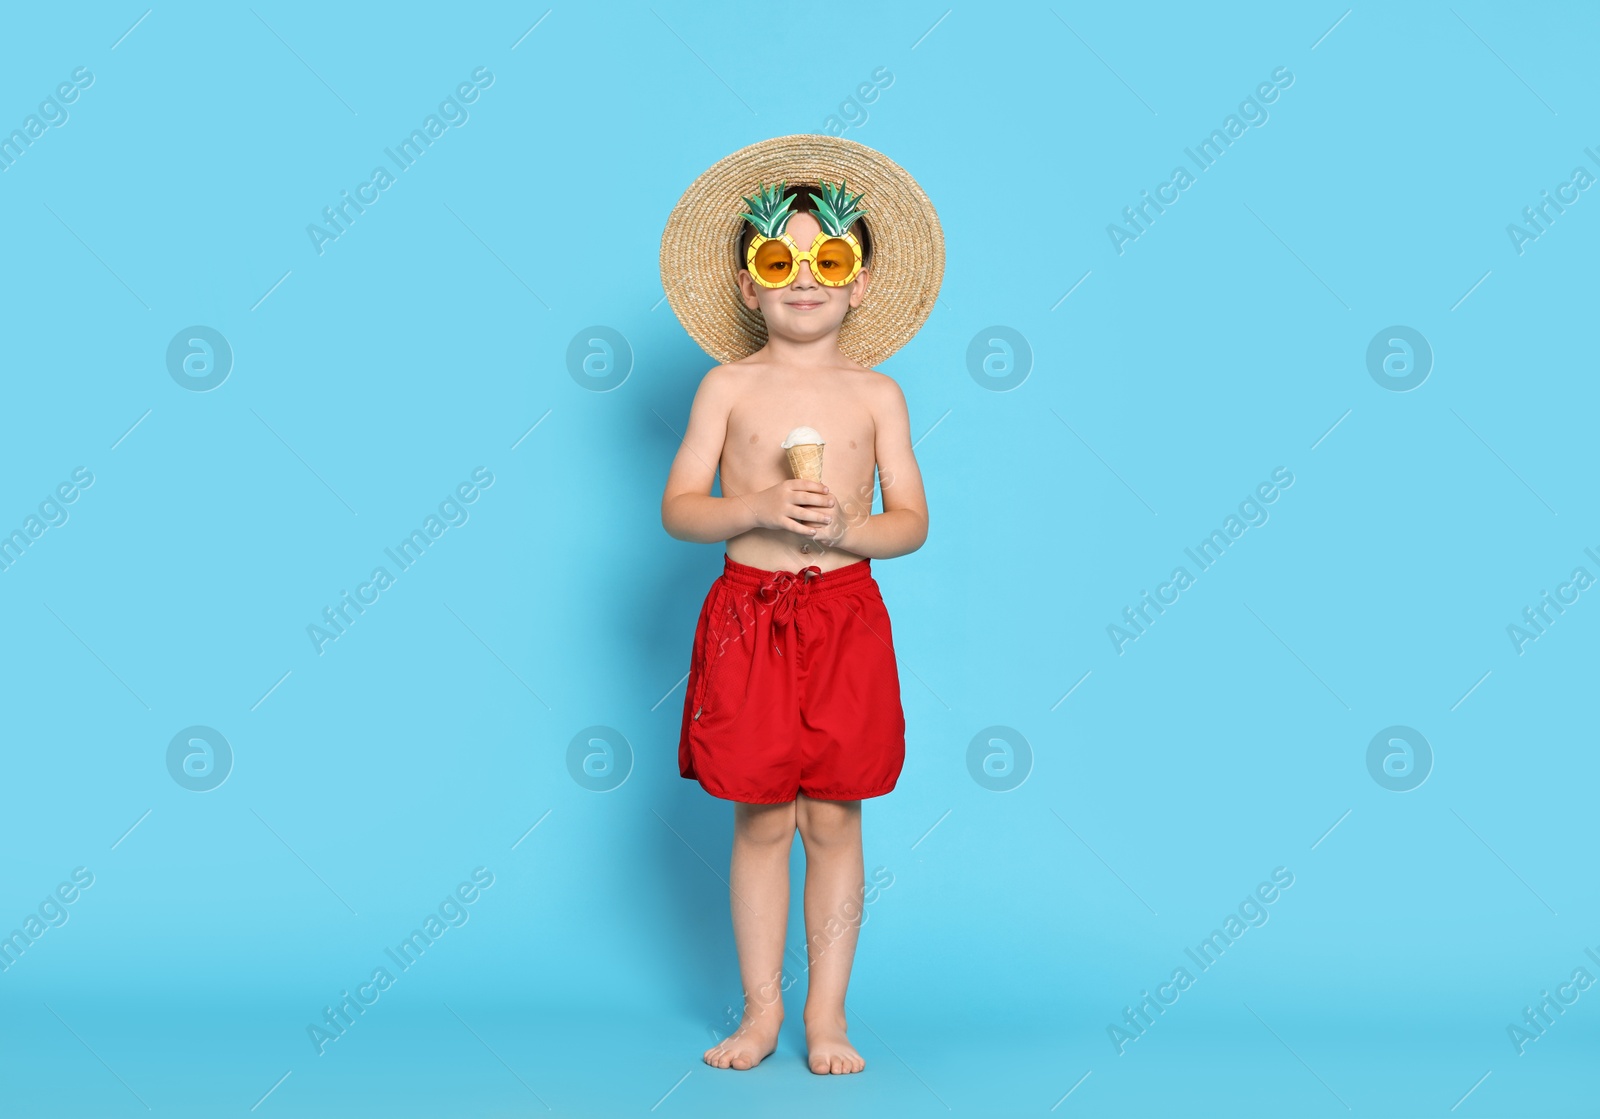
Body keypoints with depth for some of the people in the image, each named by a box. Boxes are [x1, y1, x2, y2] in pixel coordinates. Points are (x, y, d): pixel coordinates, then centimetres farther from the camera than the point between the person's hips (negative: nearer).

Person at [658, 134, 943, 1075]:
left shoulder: (875, 394, 4)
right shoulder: (729, 386, 2)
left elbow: (912, 522, 4)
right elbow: (678, 509, -1)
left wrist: (848, 526, -16)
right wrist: (759, 509, -18)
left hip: (844, 616, 0)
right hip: (748, 615, 0)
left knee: (834, 822, 5)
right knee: (762, 822, 7)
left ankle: (828, 1013, 17)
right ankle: (762, 1009, 19)